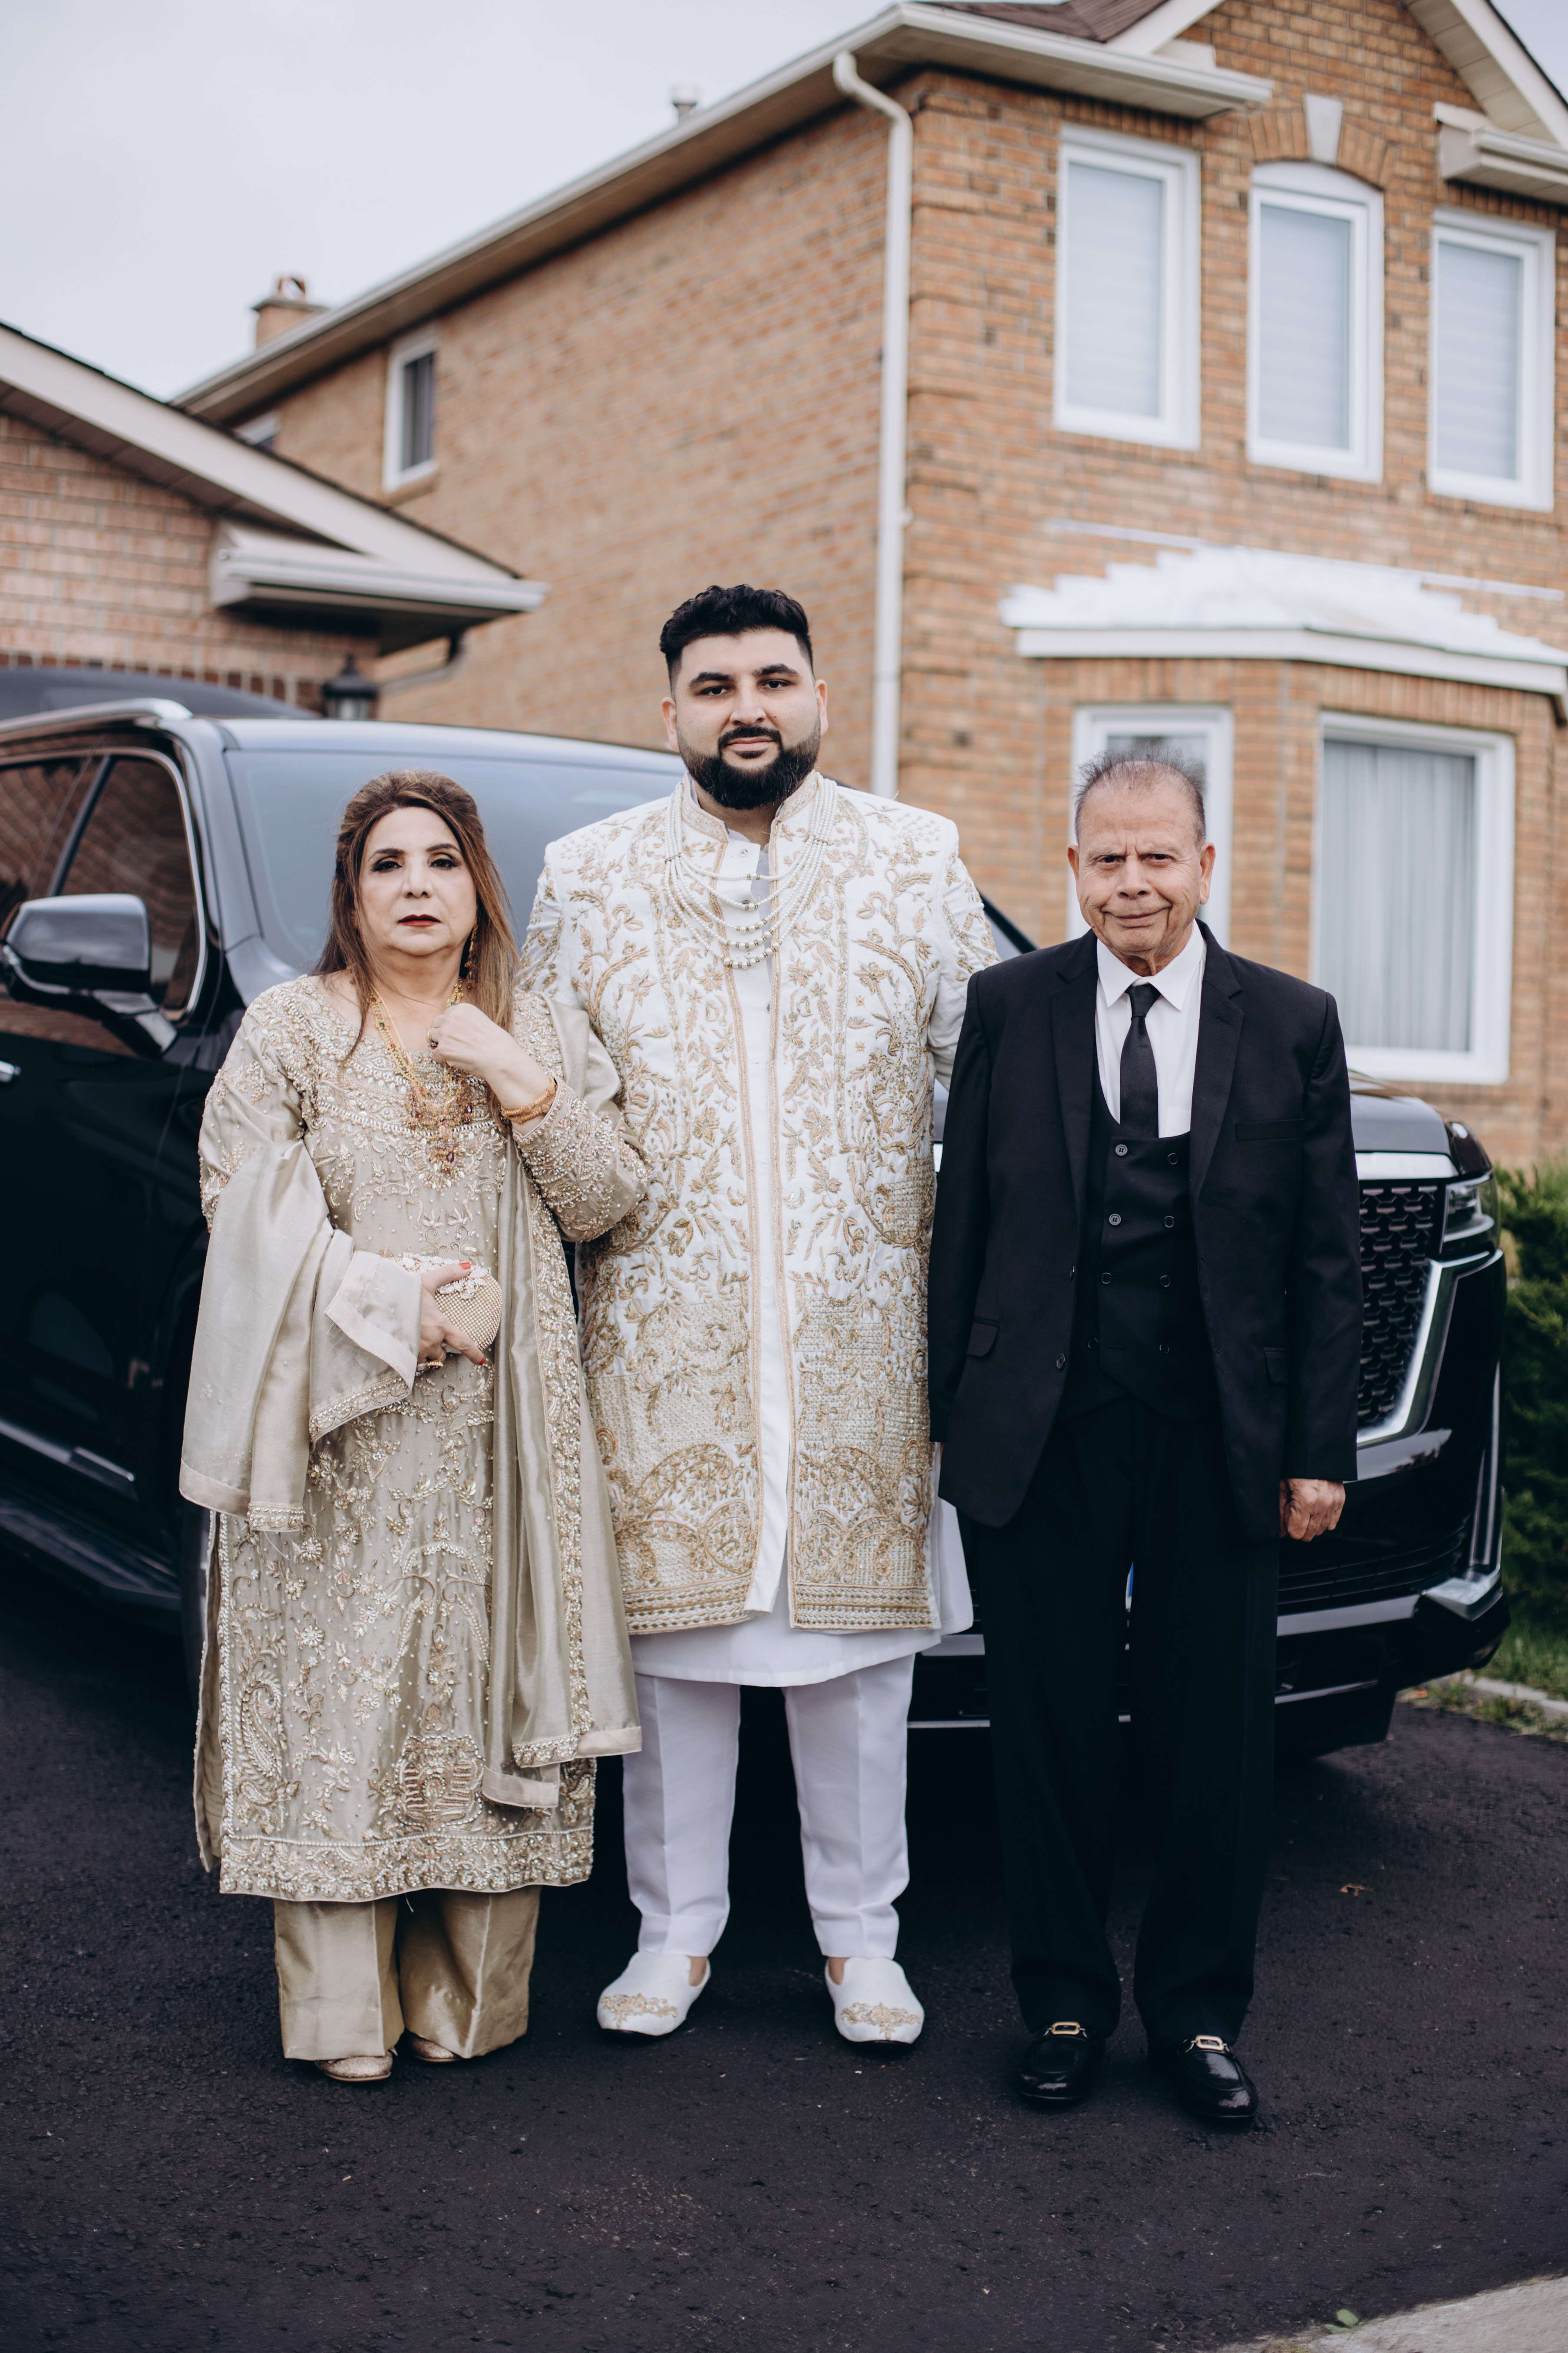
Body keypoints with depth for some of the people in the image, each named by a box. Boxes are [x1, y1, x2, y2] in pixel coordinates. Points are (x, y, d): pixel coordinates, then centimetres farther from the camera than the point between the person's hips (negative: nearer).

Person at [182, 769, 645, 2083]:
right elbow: (247, 1205, -4)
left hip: (503, 1428, 2)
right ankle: (344, 2010, 4)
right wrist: (399, 1303, -12)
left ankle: (467, 1995, 10)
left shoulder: (544, 1035, 13)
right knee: (338, 1693, -3)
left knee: (483, 1687, 1)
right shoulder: (289, 1031, 5)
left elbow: (608, 1204, 6)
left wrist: (520, 1084, -7)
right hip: (344, 1433, -2)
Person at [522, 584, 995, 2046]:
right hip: (661, 1331, 0)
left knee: (858, 1634, 6)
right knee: (671, 1627, 5)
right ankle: (675, 1932, 20)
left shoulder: (916, 864, 7)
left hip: (862, 1330, 0)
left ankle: (860, 1938, 20)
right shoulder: (588, 877, 7)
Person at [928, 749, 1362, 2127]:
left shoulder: (1293, 1026, 3)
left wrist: (1320, 1447, -1)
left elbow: (1328, 1258, 3)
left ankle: (1200, 2011, 25)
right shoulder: (1010, 1007, 4)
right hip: (1040, 1443, 0)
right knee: (1053, 1739, 9)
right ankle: (1066, 2002, 25)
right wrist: (949, 1406, 3)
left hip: (1218, 1446, 0)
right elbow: (963, 1219, 6)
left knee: (1216, 1742, 8)